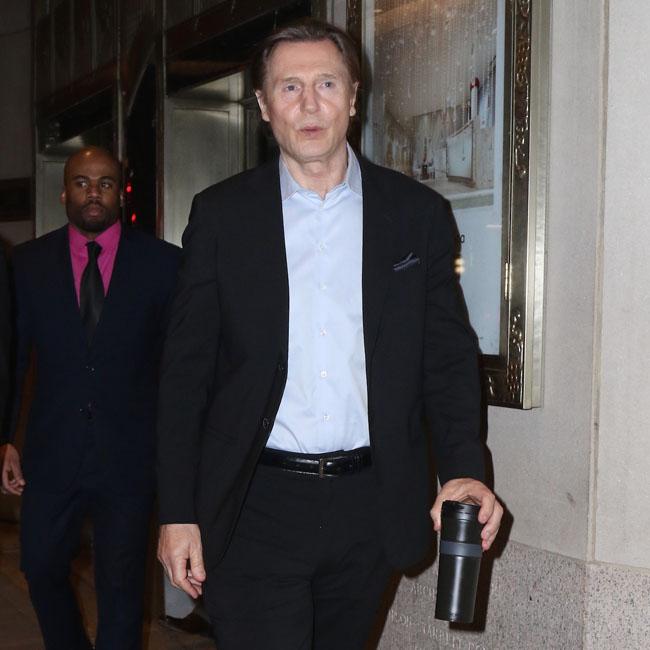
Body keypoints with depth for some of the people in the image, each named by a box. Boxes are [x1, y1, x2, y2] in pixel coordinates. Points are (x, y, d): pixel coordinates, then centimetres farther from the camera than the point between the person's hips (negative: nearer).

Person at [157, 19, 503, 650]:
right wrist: (177, 513, -3)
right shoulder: (220, 214, 2)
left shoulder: (419, 214, 4)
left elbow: (449, 356, 5)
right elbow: (185, 370, 1)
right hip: (254, 510, -1)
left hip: (369, 507, 2)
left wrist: (463, 470, -11)